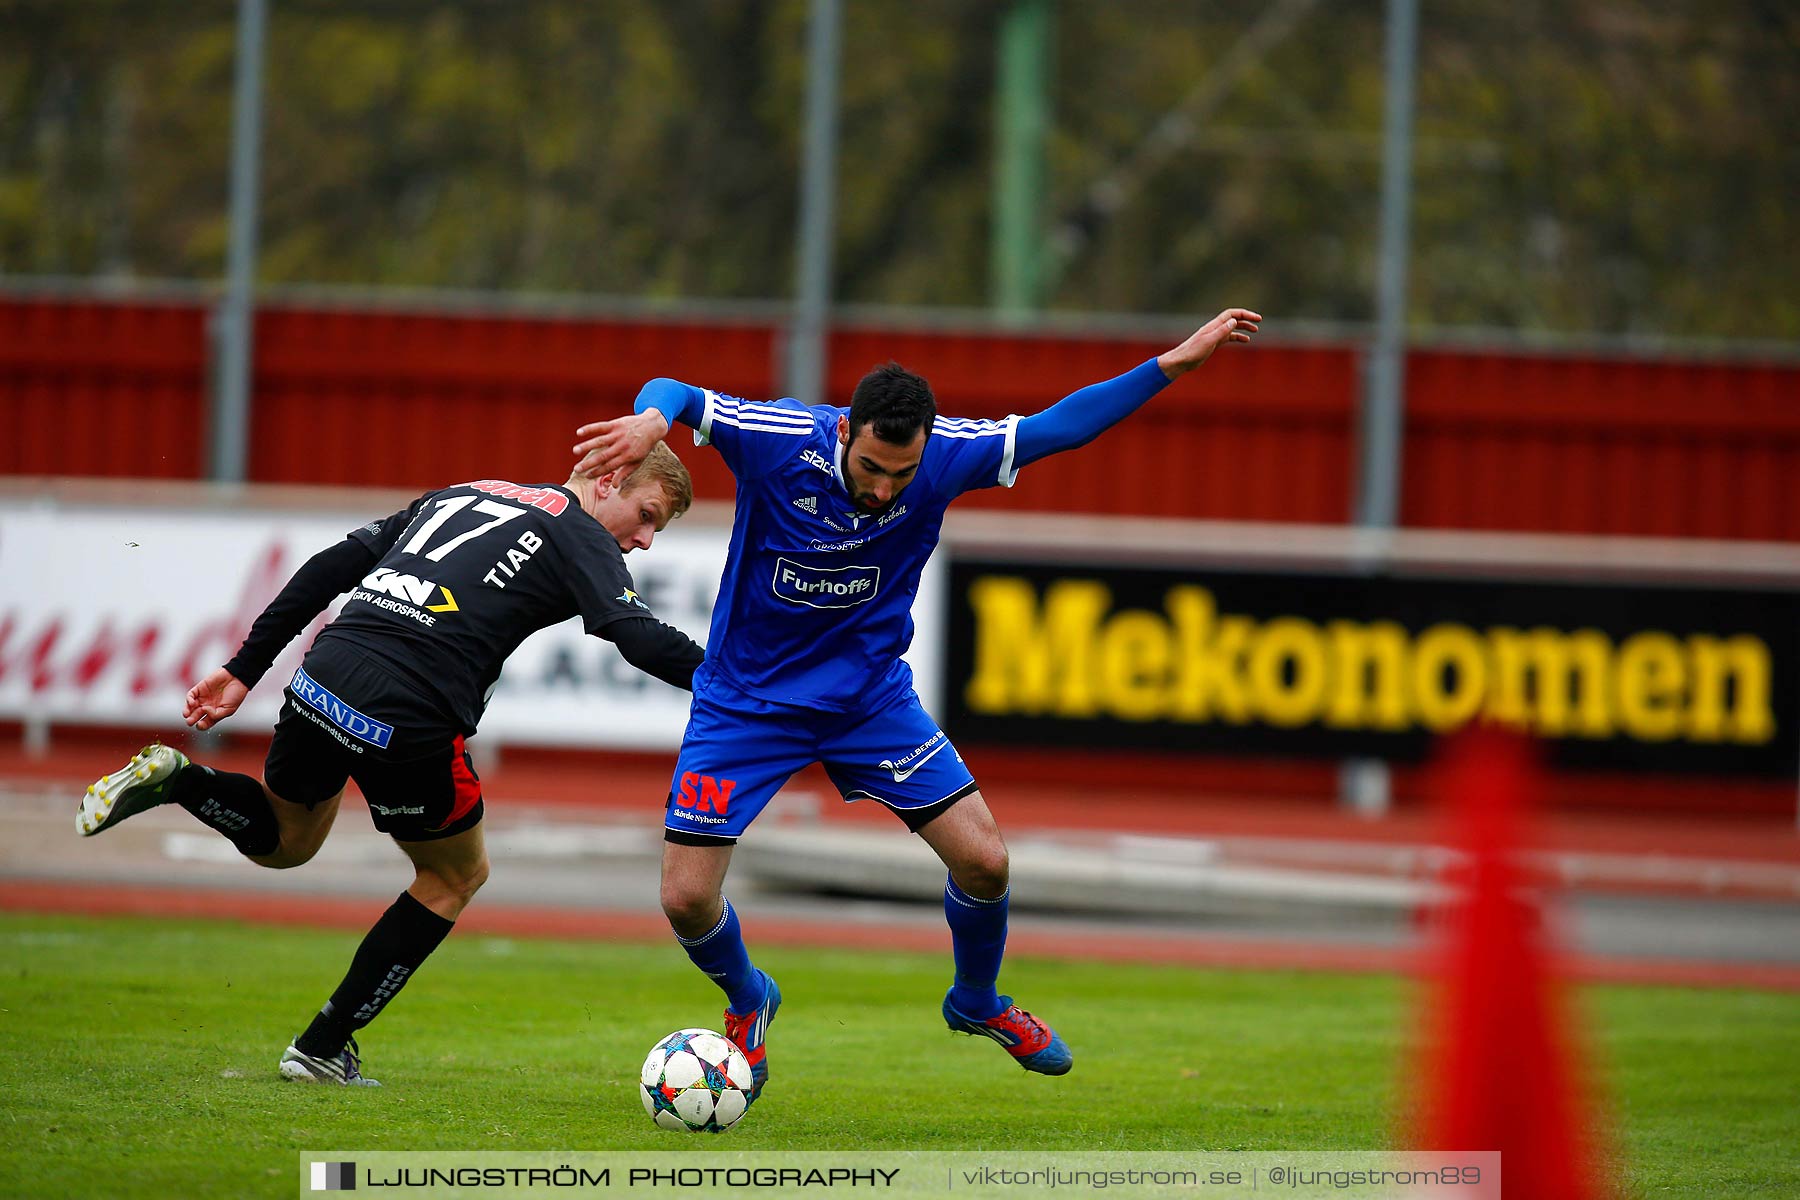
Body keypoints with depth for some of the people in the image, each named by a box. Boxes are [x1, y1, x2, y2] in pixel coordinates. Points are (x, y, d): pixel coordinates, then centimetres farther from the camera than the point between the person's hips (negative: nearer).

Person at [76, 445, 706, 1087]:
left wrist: (244, 670, 21)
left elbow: (329, 569, 21)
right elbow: (640, 637, -11)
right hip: (411, 716, -6)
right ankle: (323, 1049, 16)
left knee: (285, 841, 33)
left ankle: (171, 779, 4)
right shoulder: (581, 539, 6)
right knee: (456, 876, 20)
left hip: (322, 677, 6)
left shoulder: (457, 496, 26)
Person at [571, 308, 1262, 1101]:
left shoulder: (944, 456, -17)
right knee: (686, 898, -9)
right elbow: (674, 396, -24)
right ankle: (747, 1002, 27)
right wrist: (652, 420, -49)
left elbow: (1059, 426, -7)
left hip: (870, 694, 2)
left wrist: (1176, 363, -12)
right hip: (746, 701, -2)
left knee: (983, 860, -6)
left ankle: (976, 1001, 26)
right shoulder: (780, 441, -25)